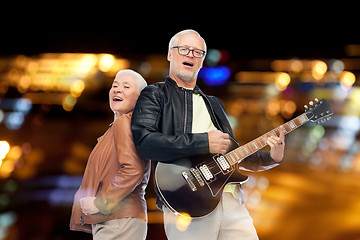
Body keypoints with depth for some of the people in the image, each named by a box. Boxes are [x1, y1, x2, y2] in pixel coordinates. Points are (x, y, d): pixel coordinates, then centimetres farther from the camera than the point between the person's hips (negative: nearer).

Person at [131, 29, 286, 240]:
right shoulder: (154, 95, 6)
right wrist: (204, 142, -14)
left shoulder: (213, 103, 27)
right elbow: (144, 141, -12)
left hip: (231, 199, 6)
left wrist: (272, 158, 9)